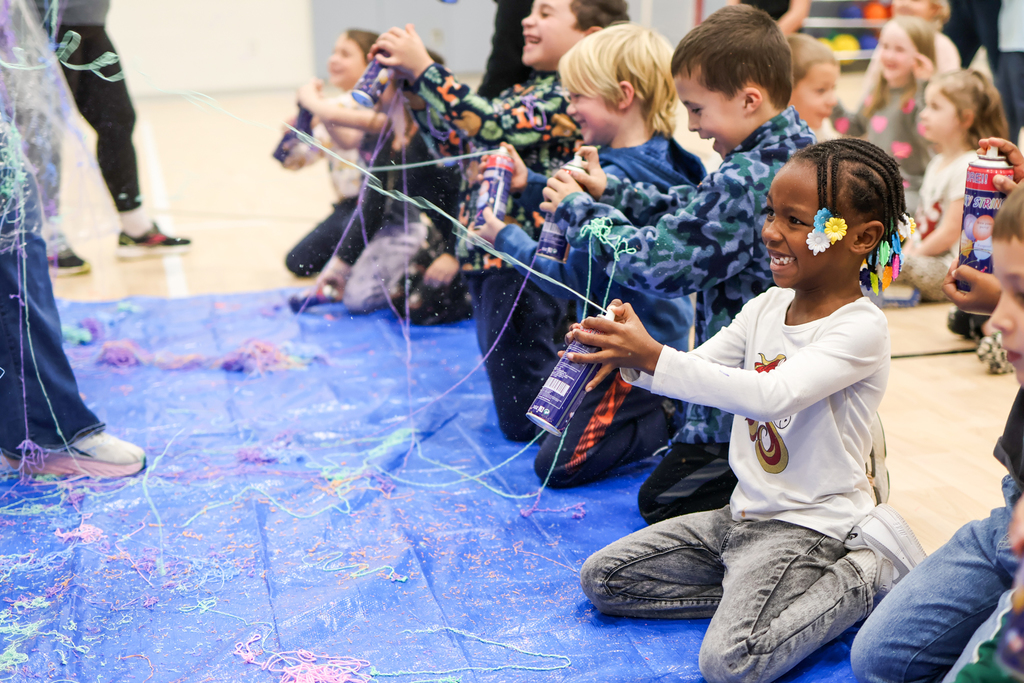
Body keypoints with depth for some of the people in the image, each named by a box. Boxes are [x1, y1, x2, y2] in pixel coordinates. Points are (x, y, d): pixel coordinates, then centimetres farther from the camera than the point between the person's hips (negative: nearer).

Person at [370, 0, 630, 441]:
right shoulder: (528, 91, 15)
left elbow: (495, 128, -28)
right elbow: (453, 144, 16)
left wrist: (423, 70, -25)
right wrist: (411, 84, 5)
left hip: (523, 267, -10)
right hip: (489, 257, 10)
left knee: (525, 422, -2)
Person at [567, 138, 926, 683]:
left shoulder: (861, 329, -18)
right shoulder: (766, 307, 6)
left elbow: (772, 394, -33)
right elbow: (690, 375, 3)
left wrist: (652, 357, -38)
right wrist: (629, 354, -19)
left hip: (809, 525, -8)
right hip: (742, 512, 8)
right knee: (600, 579, 4)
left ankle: (864, 577, -4)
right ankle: (754, 595, 5)